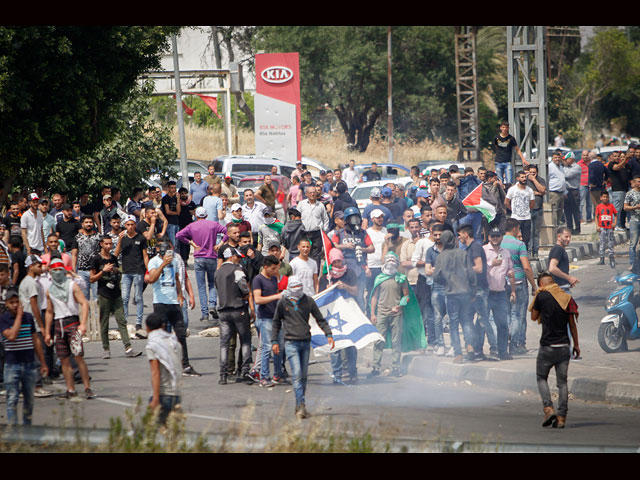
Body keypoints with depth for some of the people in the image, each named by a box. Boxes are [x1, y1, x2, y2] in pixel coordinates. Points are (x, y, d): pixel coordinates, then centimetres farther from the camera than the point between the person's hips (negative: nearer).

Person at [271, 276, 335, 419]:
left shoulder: (308, 301, 5)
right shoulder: (283, 303, 2)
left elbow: (320, 319, 12)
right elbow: (276, 323, 11)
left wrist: (328, 334, 2)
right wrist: (274, 341, 7)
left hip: (306, 342, 3)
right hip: (291, 343, -3)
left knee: (304, 375, 7)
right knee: (297, 374, -14)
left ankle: (299, 407, 16)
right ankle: (301, 406, -18)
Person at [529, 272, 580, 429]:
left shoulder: (542, 296, -8)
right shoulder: (566, 297, 3)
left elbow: (534, 317, 7)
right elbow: (572, 323, 6)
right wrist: (576, 345, 13)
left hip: (548, 346, -4)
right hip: (564, 345, 4)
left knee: (541, 377, 11)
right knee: (562, 381, 6)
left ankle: (548, 408, -8)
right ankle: (561, 417, 1)